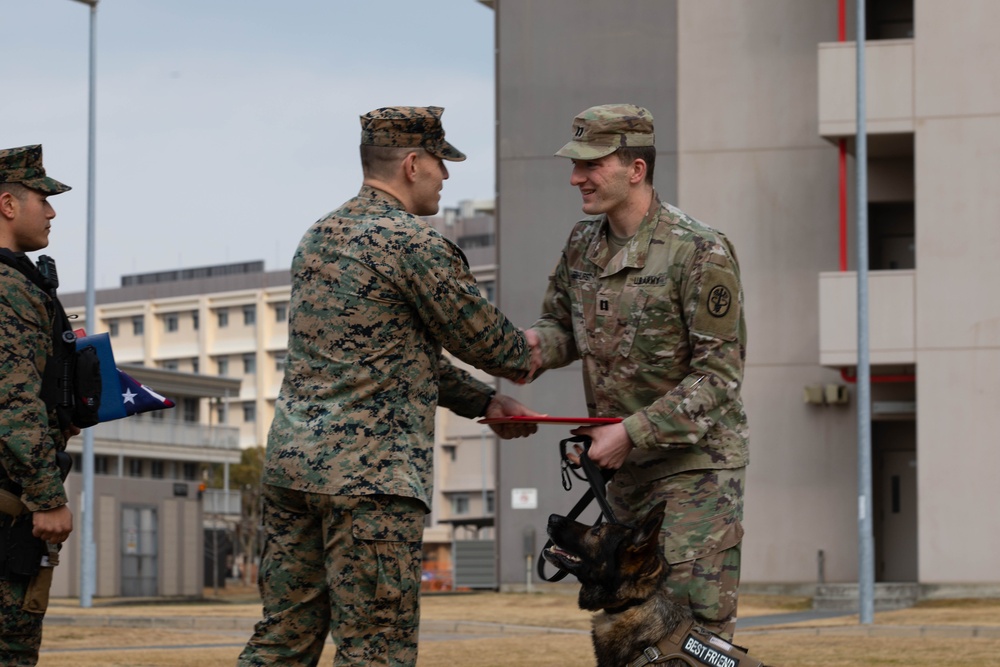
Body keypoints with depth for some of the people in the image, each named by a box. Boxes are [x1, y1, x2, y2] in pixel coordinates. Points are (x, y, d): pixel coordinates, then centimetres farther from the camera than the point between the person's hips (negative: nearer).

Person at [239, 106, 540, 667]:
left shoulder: (320, 237, 17)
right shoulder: (413, 244, -12)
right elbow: (480, 336, -2)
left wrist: (483, 401, 22)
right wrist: (525, 355, 21)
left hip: (291, 459, 9)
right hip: (371, 474, -9)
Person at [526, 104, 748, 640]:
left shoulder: (699, 252, -16)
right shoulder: (583, 244, 6)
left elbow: (719, 374, -17)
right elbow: (561, 323, 18)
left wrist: (632, 432, -21)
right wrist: (533, 343, -8)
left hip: (696, 461, -7)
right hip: (628, 467, 7)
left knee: (697, 621, -11)